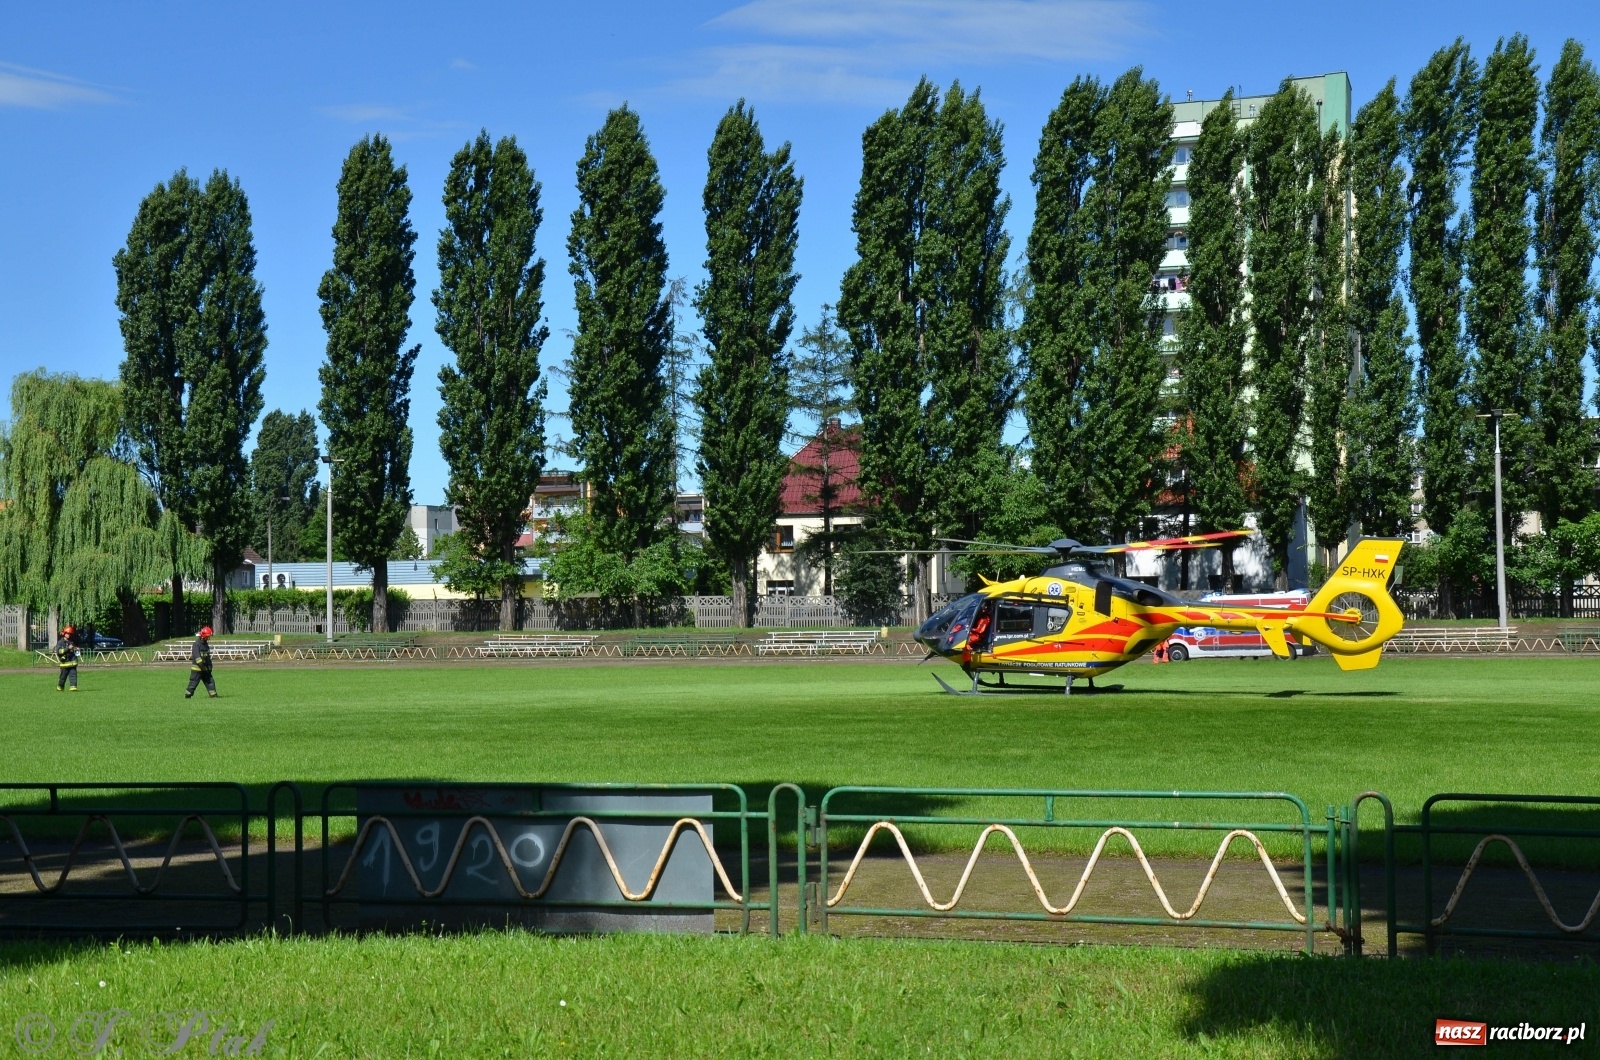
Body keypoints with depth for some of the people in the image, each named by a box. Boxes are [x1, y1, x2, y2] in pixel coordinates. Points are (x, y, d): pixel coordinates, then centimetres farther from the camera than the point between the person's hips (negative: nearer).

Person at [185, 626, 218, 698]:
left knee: (210, 681, 2)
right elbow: (197, 657, -23)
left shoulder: (206, 644, 12)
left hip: (205, 668, 8)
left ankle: (213, 694, 2)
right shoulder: (197, 644, -16)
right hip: (197, 668, -8)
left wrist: (209, 666, 17)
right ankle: (187, 695, 11)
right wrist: (202, 666, -26)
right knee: (194, 682, -2)